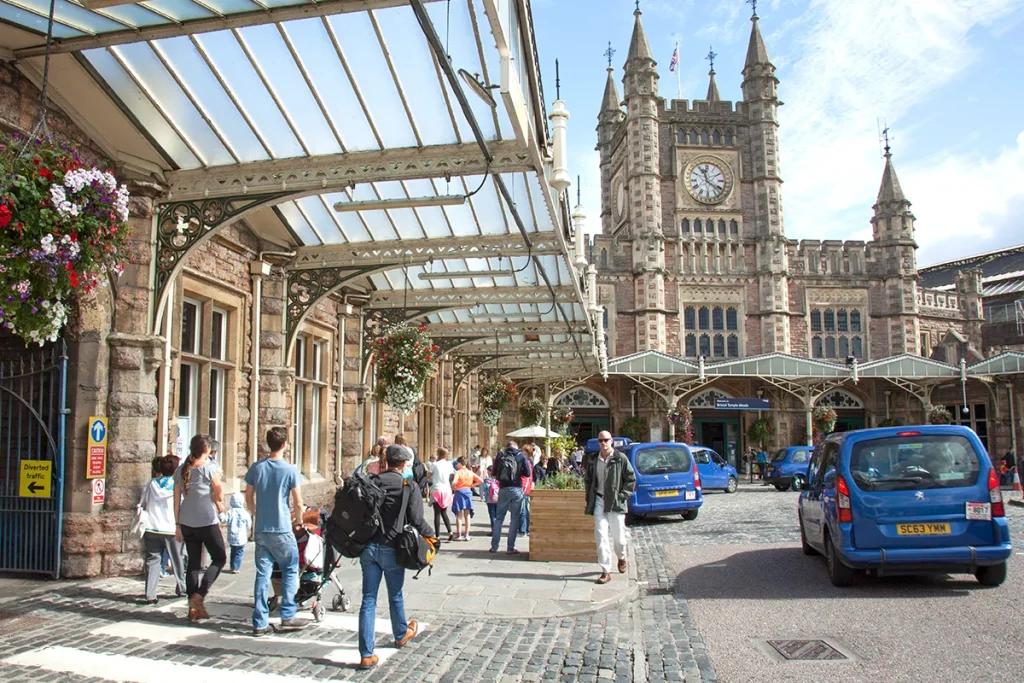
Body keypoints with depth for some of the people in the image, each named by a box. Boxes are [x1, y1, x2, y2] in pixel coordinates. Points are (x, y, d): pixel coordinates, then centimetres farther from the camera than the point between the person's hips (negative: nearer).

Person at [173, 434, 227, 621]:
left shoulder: (180, 470, 6)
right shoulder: (210, 468, -10)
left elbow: (177, 500, 9)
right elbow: (219, 496, -6)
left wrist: (178, 525, 15)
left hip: (186, 523, 6)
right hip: (207, 522, -6)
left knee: (193, 562, 12)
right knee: (219, 558, 8)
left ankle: (193, 607, 13)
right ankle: (199, 595, -6)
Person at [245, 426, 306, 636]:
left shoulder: (256, 468, 2)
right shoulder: (290, 470, -10)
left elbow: (249, 498, 9)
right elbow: (298, 503, -8)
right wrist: (298, 520, 10)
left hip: (261, 530, 4)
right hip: (282, 530, -4)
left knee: (262, 574, 8)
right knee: (290, 571, 12)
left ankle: (260, 623, 10)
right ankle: (287, 617, 11)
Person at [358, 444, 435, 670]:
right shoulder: (407, 486, -9)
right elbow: (416, 518, -13)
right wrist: (429, 535, 4)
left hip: (368, 547, 3)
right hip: (391, 548, -2)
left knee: (368, 600, 5)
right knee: (395, 596, 19)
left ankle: (366, 655, 2)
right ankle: (401, 634, 43)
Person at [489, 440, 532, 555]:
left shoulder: (500, 455, 3)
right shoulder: (521, 456, 0)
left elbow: (495, 472, 4)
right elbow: (528, 473, -2)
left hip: (503, 489, 2)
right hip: (516, 489, -2)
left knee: (499, 518, 12)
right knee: (515, 519, 5)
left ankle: (494, 546, 13)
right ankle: (511, 548, 4)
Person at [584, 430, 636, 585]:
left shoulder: (621, 459, -5)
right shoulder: (593, 459, 6)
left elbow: (631, 479, 1)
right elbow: (587, 480, 17)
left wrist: (623, 495, -7)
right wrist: (590, 498, 8)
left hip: (616, 503, -2)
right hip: (599, 502, 2)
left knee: (618, 535, 9)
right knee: (601, 536, -4)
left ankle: (622, 558, 40)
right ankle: (606, 571, 0)